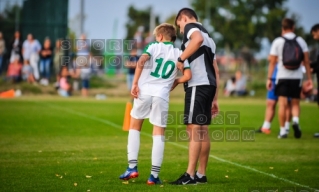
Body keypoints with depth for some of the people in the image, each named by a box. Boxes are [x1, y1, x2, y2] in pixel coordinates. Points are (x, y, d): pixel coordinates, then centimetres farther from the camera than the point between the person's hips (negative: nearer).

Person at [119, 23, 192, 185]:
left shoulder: (153, 46, 5)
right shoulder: (179, 53, 10)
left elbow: (141, 61, -13)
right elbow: (187, 76, -1)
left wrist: (135, 83, -11)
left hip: (144, 91, -1)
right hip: (162, 95, 1)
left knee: (134, 127, 17)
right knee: (159, 134, 7)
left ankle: (132, 167, 10)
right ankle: (154, 175, 4)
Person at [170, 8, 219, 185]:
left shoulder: (191, 27, 2)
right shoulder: (208, 37, 28)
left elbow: (198, 39, -26)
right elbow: (216, 72, 24)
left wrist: (181, 59, -18)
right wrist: (215, 99, 23)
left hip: (198, 85, -9)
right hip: (209, 85, 9)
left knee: (194, 129, -11)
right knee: (203, 130, 11)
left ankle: (190, 176, -14)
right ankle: (201, 174, 14)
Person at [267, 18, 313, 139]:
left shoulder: (277, 42, 1)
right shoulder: (300, 41, 6)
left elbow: (272, 62, -1)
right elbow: (306, 61, 4)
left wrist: (269, 78, 3)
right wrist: (309, 78, 9)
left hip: (282, 77, -1)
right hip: (297, 77, 1)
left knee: (283, 104, 0)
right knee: (295, 103, 11)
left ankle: (283, 130, -2)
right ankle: (295, 120, -17)